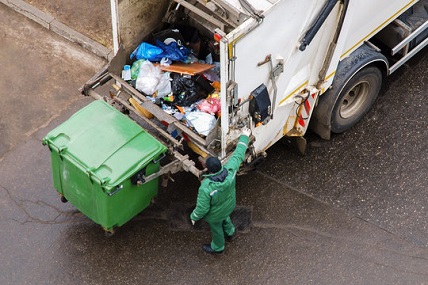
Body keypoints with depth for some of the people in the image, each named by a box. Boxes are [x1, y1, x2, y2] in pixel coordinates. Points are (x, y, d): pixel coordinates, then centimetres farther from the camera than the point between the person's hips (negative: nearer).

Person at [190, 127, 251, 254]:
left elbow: (202, 208, -30)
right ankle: (230, 233, 66)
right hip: (229, 205, 4)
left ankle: (218, 247, 57)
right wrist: (244, 137, -1)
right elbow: (238, 155, -16)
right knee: (225, 218, 38)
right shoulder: (229, 170, -33)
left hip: (215, 214, -4)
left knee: (216, 228, 27)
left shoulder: (206, 188, -44)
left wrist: (194, 216, -8)